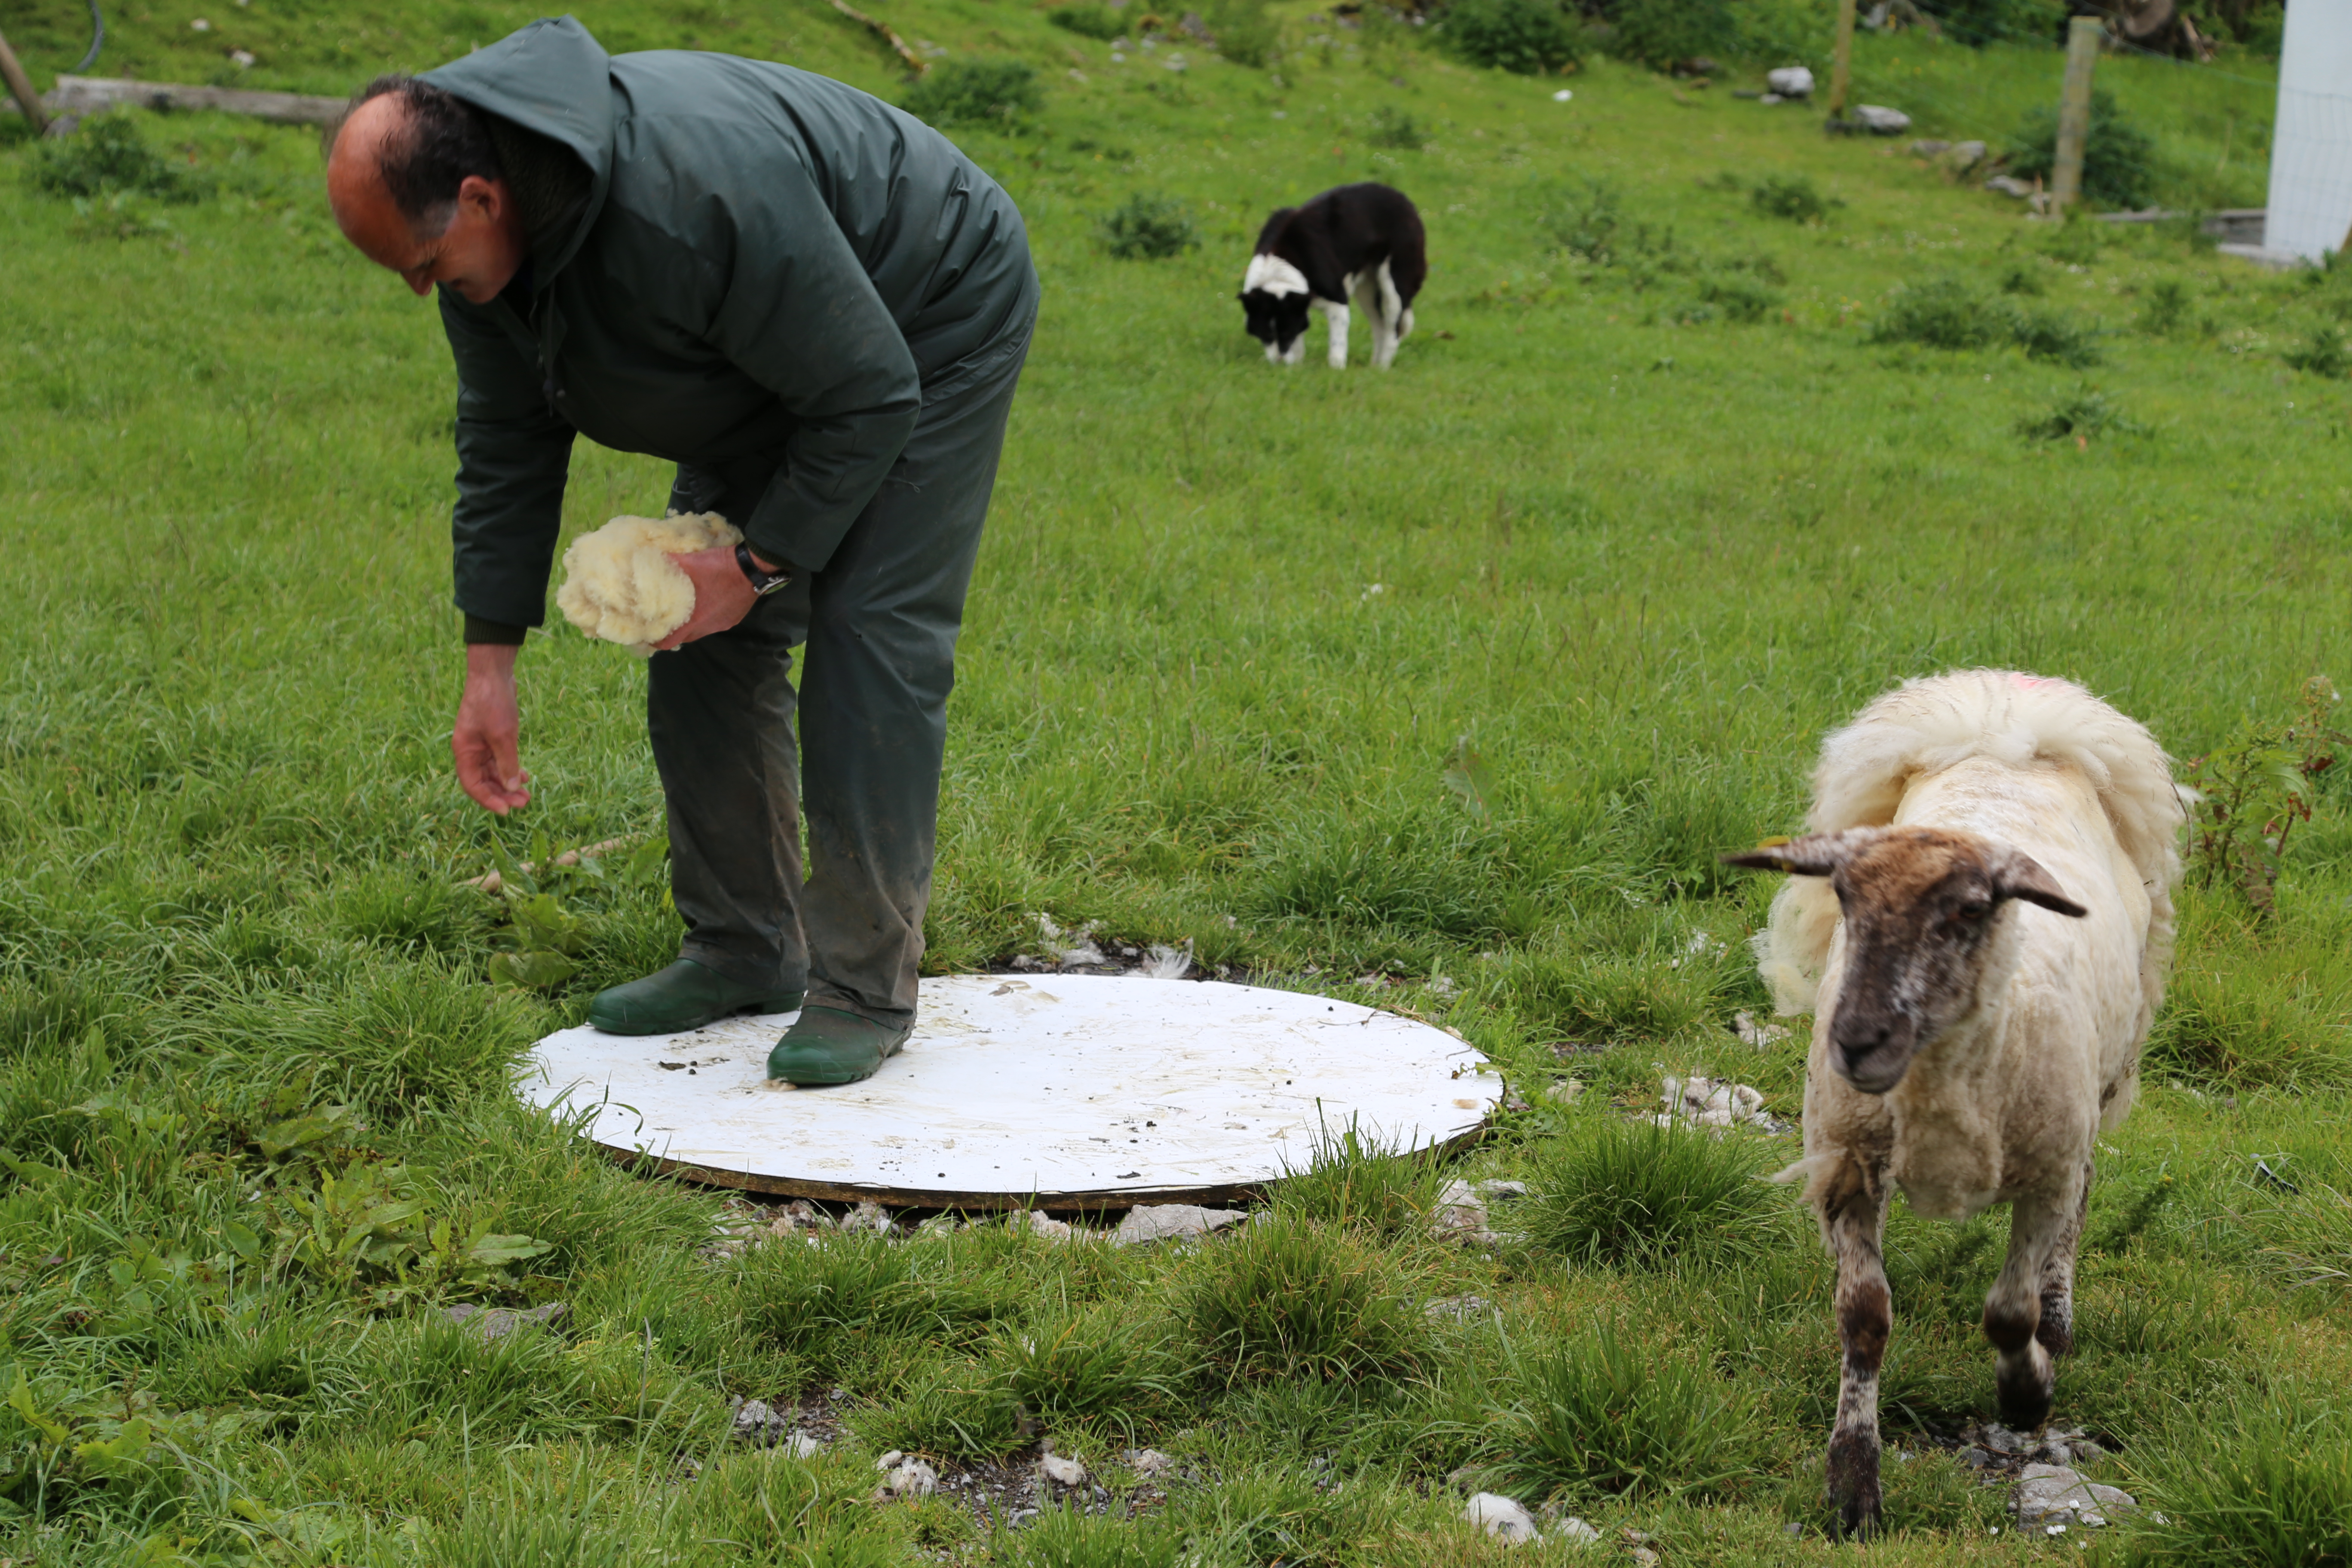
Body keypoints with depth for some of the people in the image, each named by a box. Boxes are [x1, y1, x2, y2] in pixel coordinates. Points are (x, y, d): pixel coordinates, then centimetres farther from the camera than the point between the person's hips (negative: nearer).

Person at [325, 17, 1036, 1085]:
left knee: (869, 636, -17)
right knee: (705, 638, 3)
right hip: (774, 363, 8)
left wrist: (758, 565, -25)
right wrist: (488, 664, -4)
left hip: (931, 332, -8)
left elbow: (870, 399, -32)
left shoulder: (694, 199, -42)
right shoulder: (481, 233, -14)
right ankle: (744, 952, 14)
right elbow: (505, 443, -2)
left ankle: (864, 988, -10)